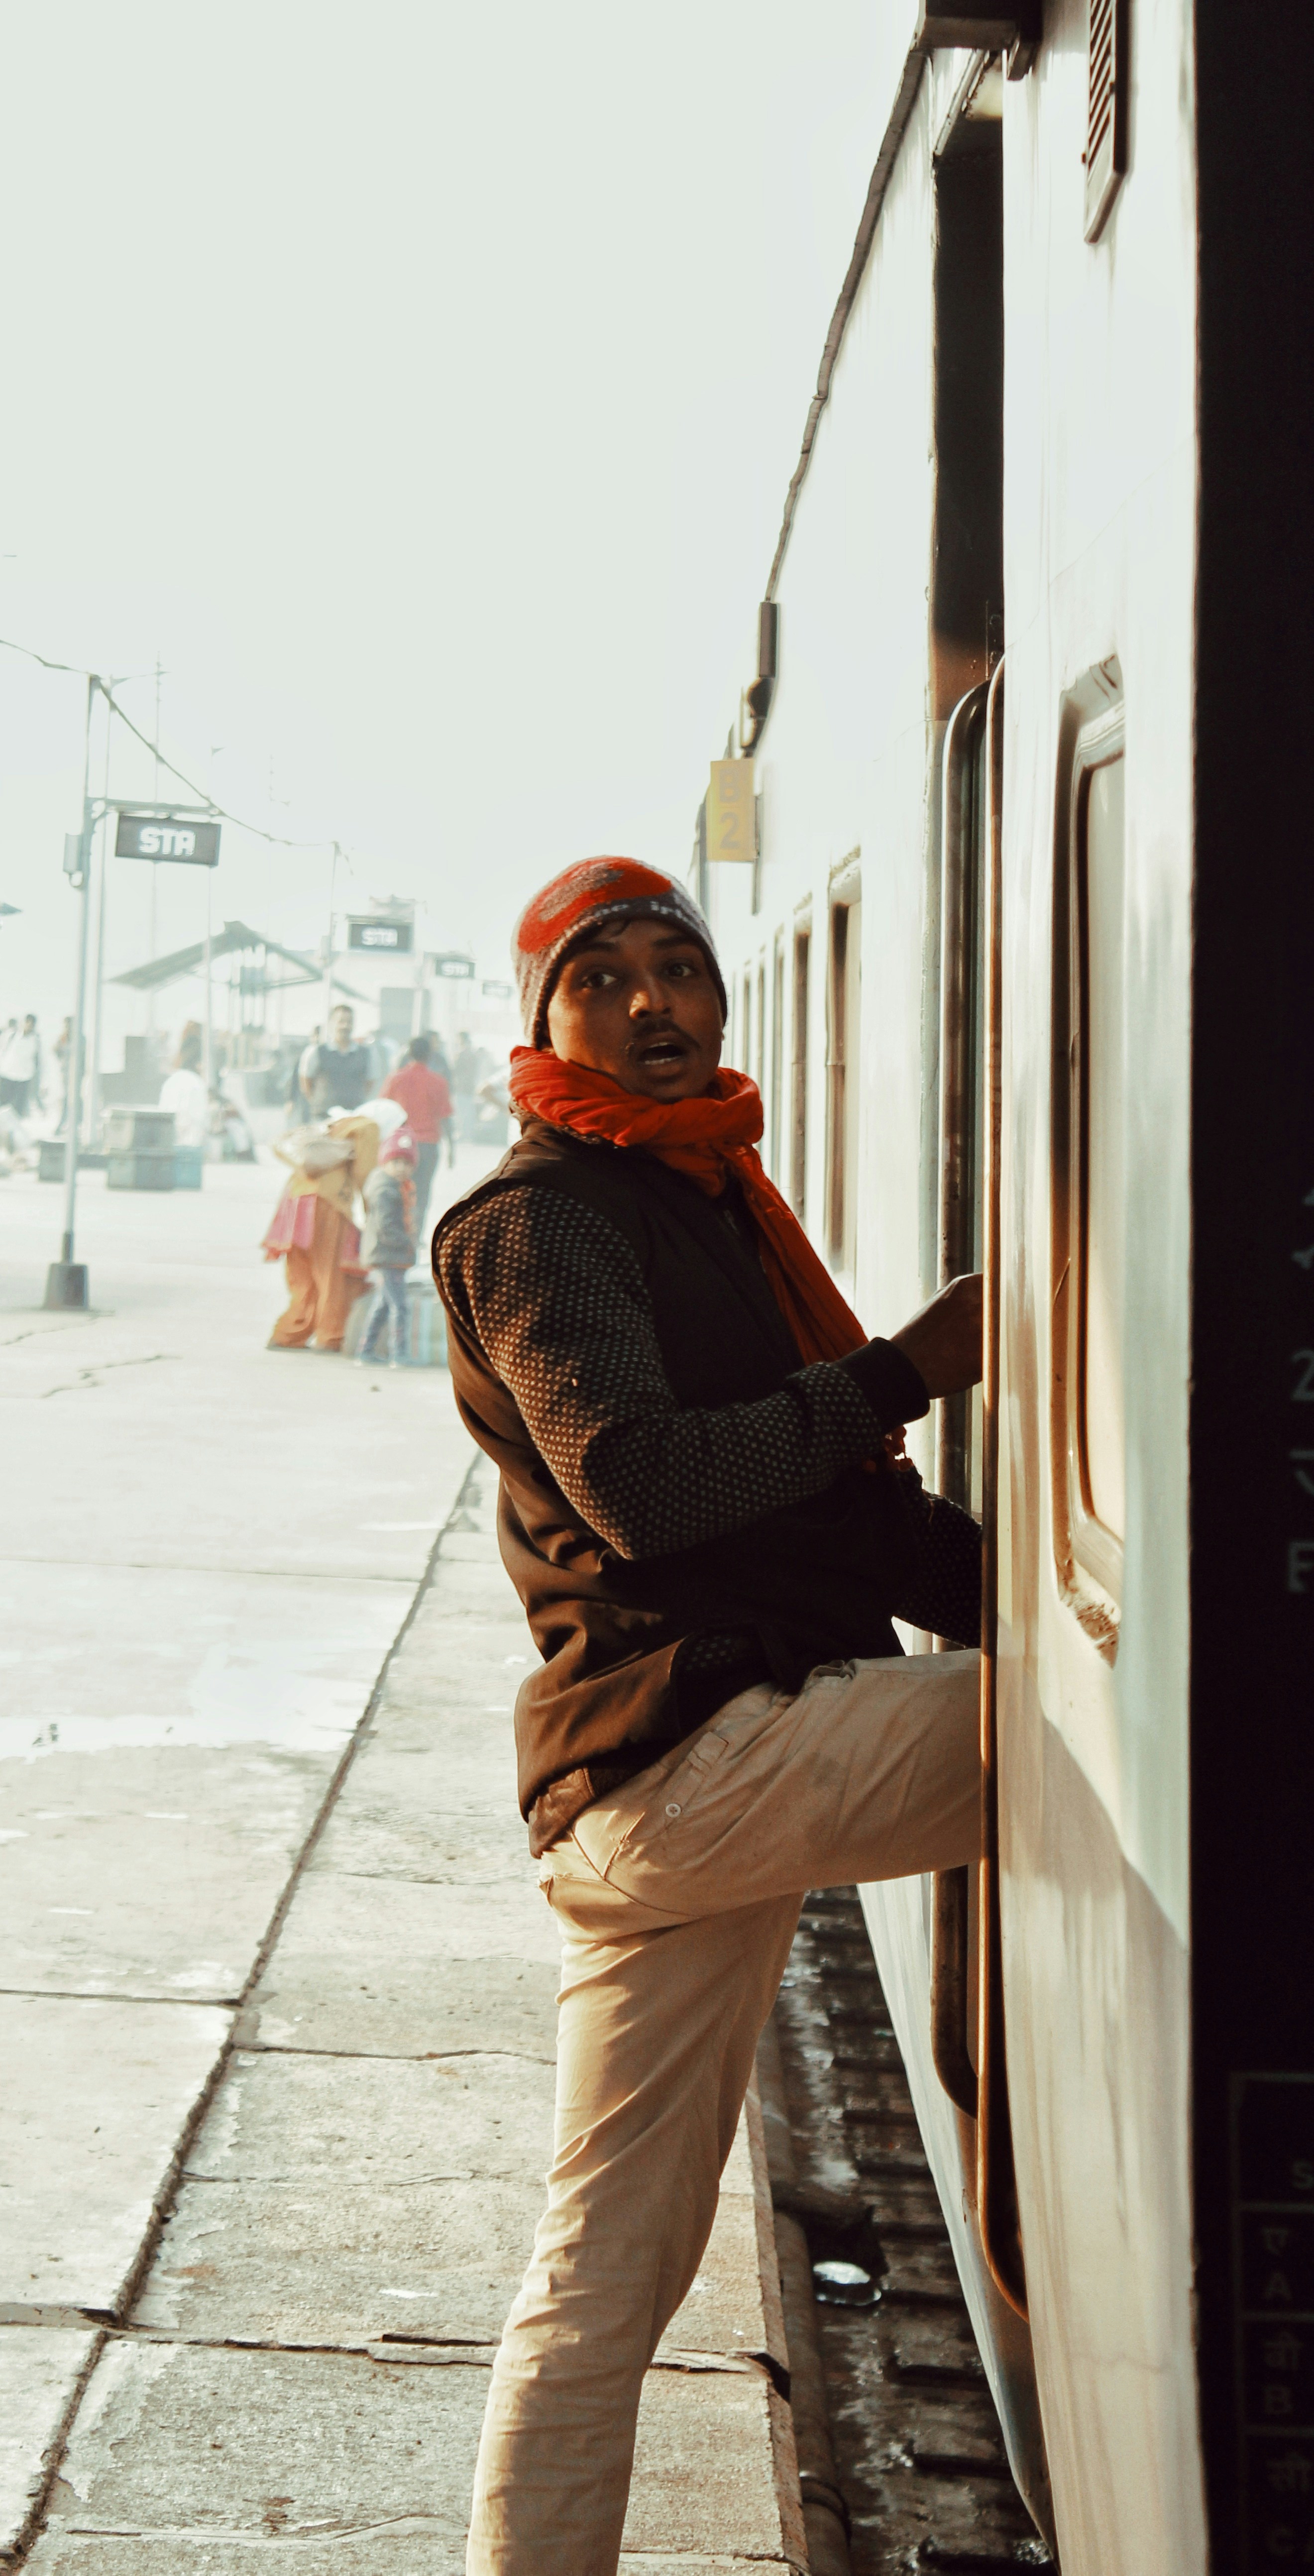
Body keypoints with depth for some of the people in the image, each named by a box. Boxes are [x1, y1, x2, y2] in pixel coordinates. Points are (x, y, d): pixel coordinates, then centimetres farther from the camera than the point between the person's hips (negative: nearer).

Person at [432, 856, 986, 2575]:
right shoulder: (538, 1222, -5)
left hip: (650, 1802, 9)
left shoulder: (705, 1206, 26)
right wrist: (906, 1371, -17)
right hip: (694, 1748, -9)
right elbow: (640, 1484, -21)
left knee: (607, 2280, 13)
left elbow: (847, 1510, 25)